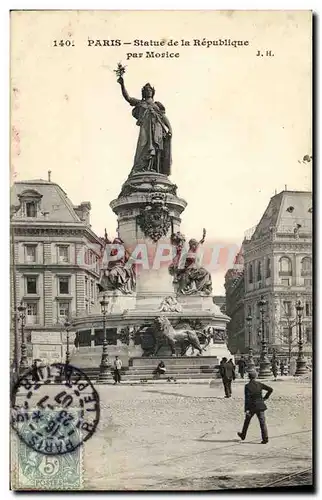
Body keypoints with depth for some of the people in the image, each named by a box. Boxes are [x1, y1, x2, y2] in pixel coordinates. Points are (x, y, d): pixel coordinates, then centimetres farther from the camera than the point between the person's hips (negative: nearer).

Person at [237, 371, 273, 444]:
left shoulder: (247, 386, -11)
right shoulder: (259, 384, 0)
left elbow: (247, 398, -15)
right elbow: (270, 389, 0)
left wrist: (246, 410, -16)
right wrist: (265, 398, 9)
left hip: (252, 406, -2)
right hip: (260, 406, 2)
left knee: (247, 420, 18)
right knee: (262, 422, 2)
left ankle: (243, 435, 33)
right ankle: (265, 438, -7)